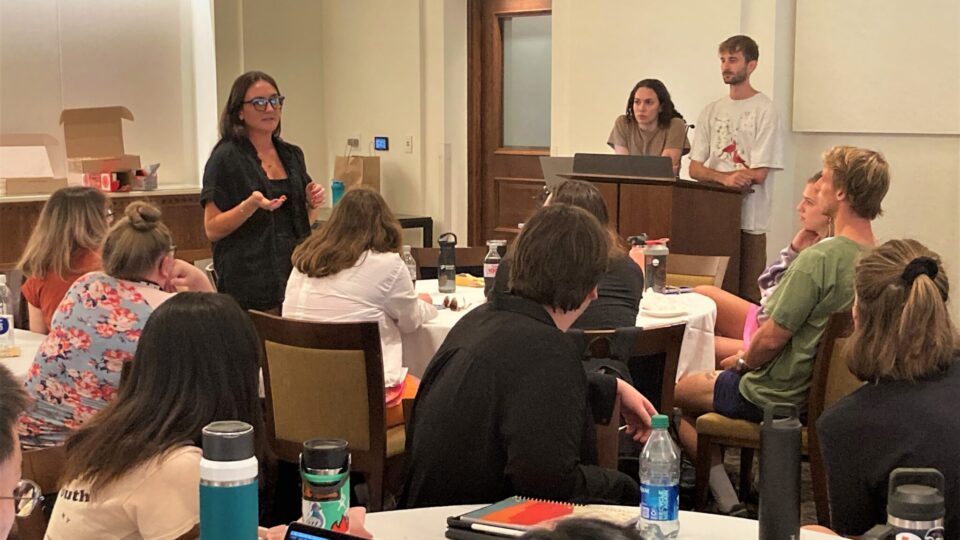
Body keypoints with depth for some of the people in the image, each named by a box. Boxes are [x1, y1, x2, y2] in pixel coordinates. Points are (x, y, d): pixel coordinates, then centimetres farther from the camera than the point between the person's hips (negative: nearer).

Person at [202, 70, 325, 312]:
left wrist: (312, 204, 1)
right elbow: (212, 229, -7)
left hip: (295, 275, 5)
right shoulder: (226, 158, -5)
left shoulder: (292, 155, 13)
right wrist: (250, 205, -21)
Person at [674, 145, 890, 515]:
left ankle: (727, 505, 10)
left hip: (777, 396, -8)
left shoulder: (818, 258, -28)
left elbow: (773, 338, -23)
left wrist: (743, 361, -2)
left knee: (679, 391, 14)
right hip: (823, 391, 8)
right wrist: (750, 357, 13)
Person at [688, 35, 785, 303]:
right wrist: (725, 178, -14)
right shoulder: (711, 111, 13)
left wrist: (712, 174, -4)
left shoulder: (765, 110, -3)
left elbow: (759, 174, -10)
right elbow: (695, 169, 6)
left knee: (748, 298, -2)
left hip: (749, 219, -5)